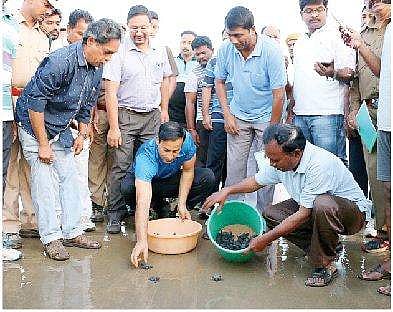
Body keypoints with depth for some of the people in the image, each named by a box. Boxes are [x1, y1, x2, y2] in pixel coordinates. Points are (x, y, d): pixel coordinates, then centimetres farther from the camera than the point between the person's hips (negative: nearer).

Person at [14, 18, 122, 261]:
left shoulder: (97, 68, -2)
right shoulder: (60, 61, -28)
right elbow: (35, 102, -26)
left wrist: (82, 134, 10)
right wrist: (43, 144, -21)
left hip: (62, 129, 8)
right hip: (35, 125, -7)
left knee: (70, 177, 5)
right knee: (44, 182, -6)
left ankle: (73, 232, 13)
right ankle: (51, 238, 4)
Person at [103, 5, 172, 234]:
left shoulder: (160, 52, 8)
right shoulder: (120, 52, -7)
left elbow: (165, 81, 22)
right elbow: (111, 93, -10)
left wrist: (164, 111, 15)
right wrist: (114, 128, -14)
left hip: (153, 116, 4)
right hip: (125, 115, -4)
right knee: (121, 167, -2)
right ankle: (116, 213, 10)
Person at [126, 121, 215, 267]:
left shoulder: (187, 140, -30)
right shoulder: (145, 157, -41)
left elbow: (188, 170, -10)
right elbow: (143, 203, -48)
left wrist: (182, 204, -18)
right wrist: (142, 242, -56)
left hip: (171, 181, 3)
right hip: (144, 183, -2)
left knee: (207, 177, -20)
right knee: (127, 188, -36)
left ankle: (177, 215, -2)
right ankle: (159, 208, -5)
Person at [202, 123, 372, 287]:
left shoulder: (320, 165, -34)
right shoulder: (281, 159, -9)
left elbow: (303, 215, -31)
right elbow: (256, 181, 9)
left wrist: (266, 239, -25)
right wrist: (227, 190, -6)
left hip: (353, 209, -8)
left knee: (322, 204, -40)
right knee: (271, 214, -9)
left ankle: (325, 264, -15)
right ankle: (329, 245, 2)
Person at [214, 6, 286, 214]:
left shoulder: (271, 50, -20)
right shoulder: (226, 49, -9)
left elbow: (279, 93, -16)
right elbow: (219, 81, 7)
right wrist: (227, 115, -1)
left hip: (266, 117, -3)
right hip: (238, 116, 3)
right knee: (234, 168, 1)